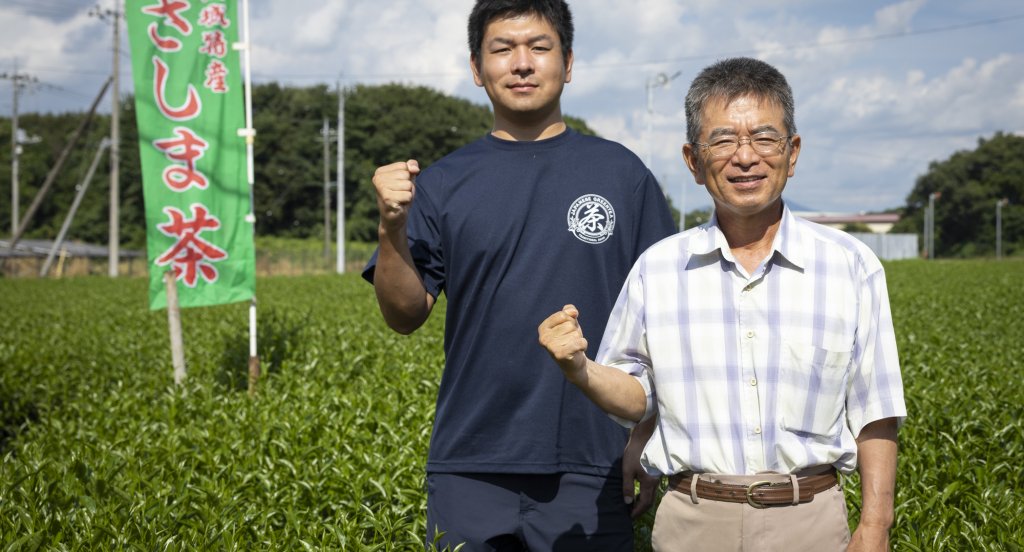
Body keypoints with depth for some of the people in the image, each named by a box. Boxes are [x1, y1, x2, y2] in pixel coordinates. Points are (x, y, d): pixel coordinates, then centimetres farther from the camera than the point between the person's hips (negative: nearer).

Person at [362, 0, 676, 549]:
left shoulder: (621, 173, 4)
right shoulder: (441, 183, 6)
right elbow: (404, 316, -1)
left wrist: (649, 442, -2)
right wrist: (392, 225, -17)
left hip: (589, 468, 0)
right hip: (469, 472, 1)